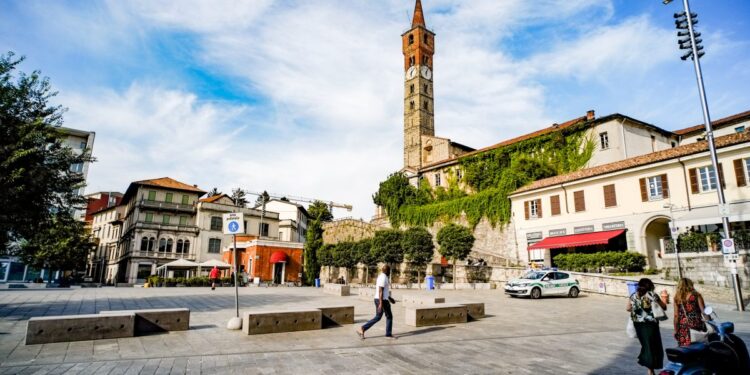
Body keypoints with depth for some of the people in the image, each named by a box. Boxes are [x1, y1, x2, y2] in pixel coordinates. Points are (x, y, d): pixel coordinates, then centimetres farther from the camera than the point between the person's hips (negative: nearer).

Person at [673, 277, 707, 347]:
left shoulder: (677, 298, 3)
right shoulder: (696, 296, -1)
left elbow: (676, 315, 2)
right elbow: (703, 311, -5)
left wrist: (675, 330, 7)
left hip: (683, 327, 1)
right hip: (696, 325, -1)